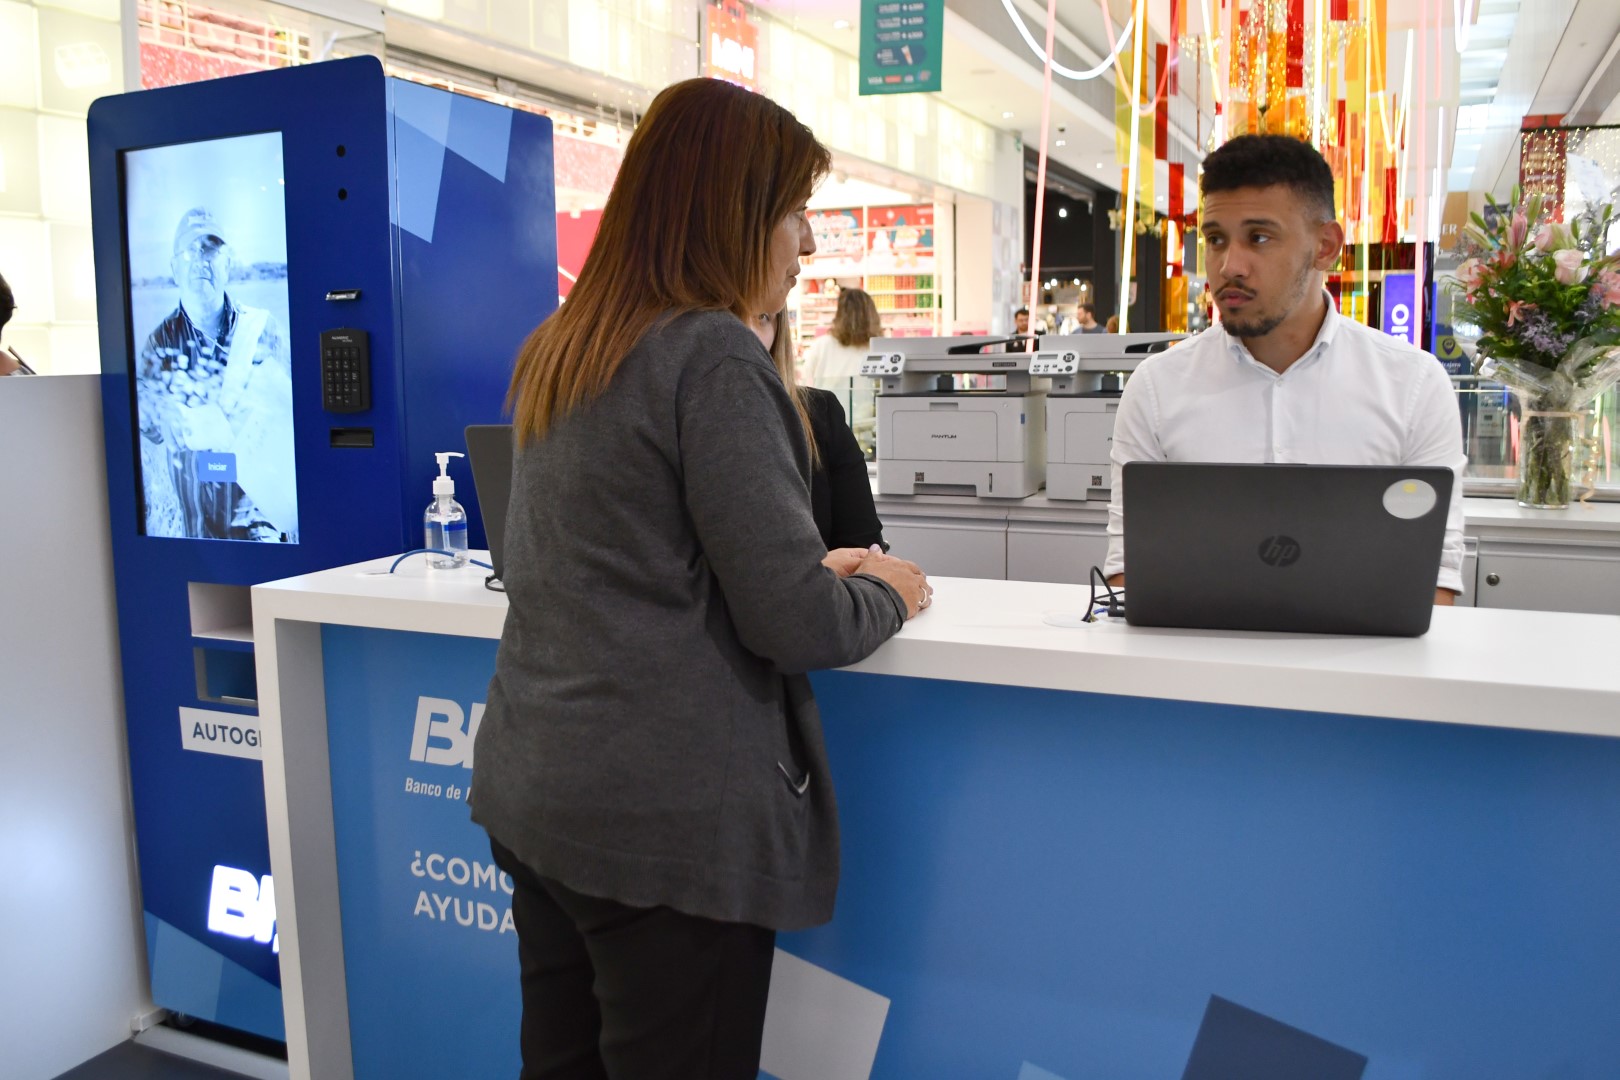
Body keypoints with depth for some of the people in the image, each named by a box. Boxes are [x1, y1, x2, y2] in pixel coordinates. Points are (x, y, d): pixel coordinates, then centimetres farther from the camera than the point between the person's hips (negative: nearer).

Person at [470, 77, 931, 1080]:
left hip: (534, 789, 8)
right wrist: (886, 593, 3)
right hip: (671, 818, -8)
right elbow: (795, 622, -18)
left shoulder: (558, 352, 10)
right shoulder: (712, 357, -16)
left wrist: (815, 569, 15)